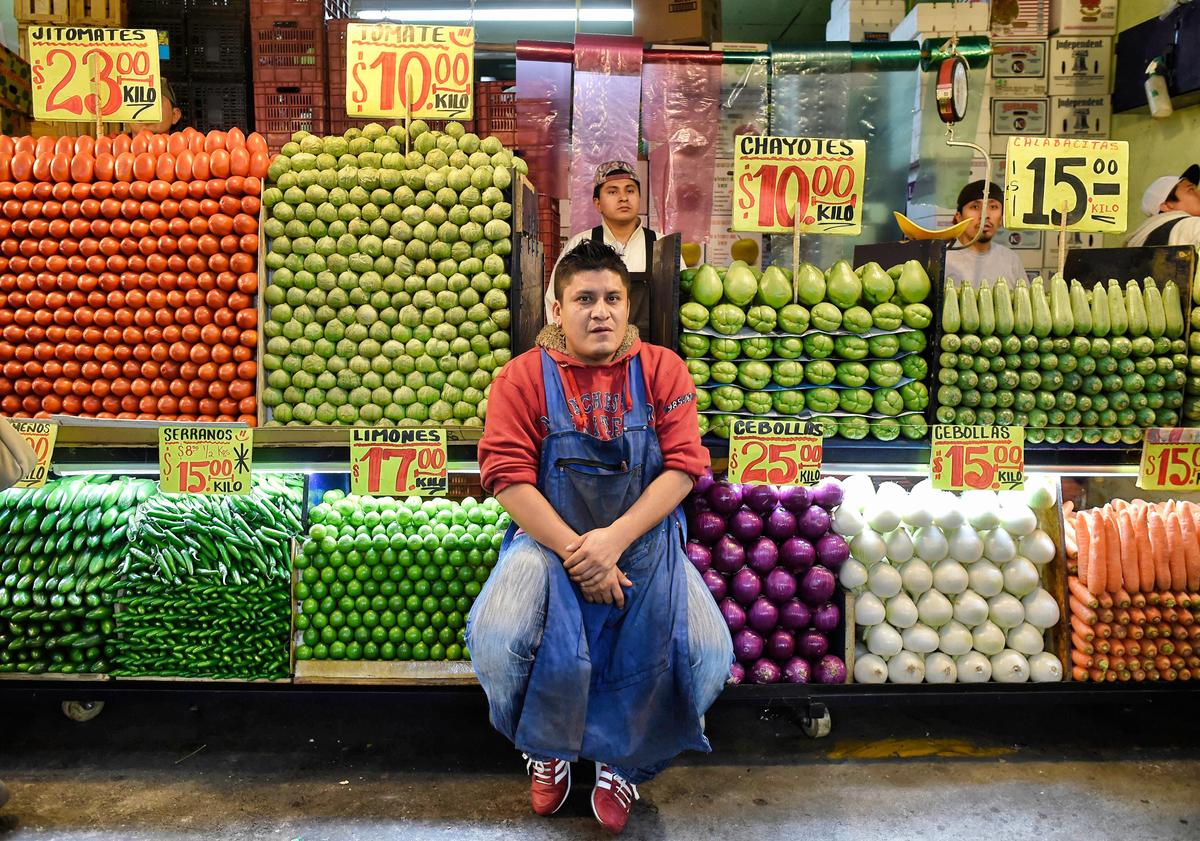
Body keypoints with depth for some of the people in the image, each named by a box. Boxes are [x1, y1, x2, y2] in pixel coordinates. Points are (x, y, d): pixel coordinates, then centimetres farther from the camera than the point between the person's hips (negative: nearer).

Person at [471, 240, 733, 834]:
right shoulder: (524, 376, -1)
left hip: (645, 541, 1)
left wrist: (615, 539, -18)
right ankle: (548, 752, 10)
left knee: (708, 655, -21)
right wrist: (575, 550, -18)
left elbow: (683, 466, -6)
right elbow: (507, 475, -10)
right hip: (548, 539, -1)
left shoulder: (662, 370, 2)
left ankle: (622, 762, 11)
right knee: (496, 642, -28)